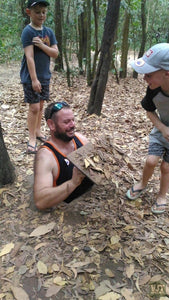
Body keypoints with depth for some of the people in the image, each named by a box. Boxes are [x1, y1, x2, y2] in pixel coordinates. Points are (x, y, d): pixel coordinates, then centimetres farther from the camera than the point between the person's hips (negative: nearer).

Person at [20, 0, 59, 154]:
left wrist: (42, 45, -17)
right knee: (34, 107, -6)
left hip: (45, 76, 6)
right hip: (31, 77, -6)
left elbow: (55, 53, 0)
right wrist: (34, 79, -22)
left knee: (41, 105, 13)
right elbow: (29, 57, -18)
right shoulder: (28, 31, -11)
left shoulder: (49, 32, 7)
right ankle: (32, 138, 4)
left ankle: (38, 131, 28)